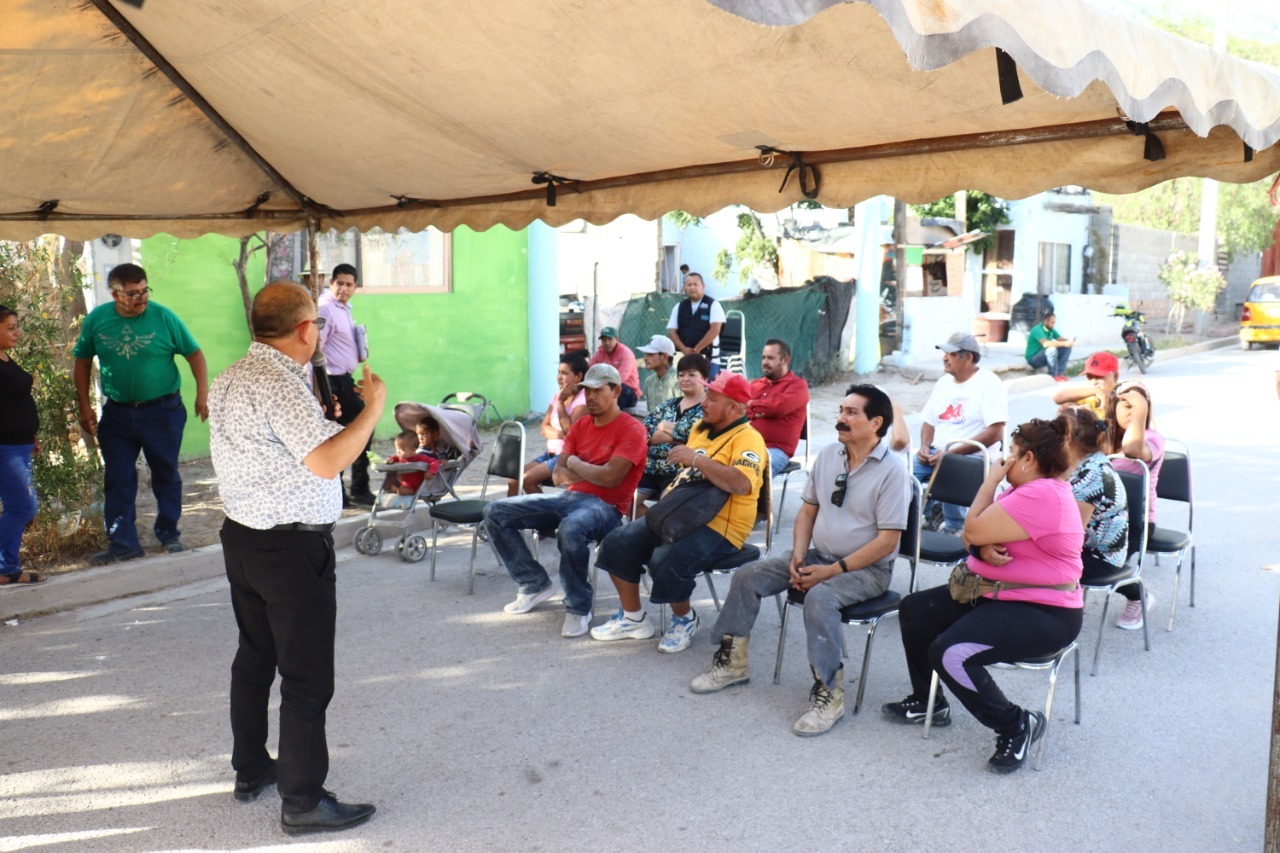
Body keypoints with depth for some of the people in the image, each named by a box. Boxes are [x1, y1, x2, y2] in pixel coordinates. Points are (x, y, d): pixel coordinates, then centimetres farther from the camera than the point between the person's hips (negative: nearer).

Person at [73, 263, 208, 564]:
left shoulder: (163, 316, -10)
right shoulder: (97, 319, -3)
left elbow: (194, 354, -4)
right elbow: (82, 361, 8)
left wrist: (202, 394, -14)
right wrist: (84, 406, 4)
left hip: (162, 411, -2)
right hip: (117, 413, 3)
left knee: (166, 475, 9)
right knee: (117, 480, 6)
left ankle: (169, 536, 24)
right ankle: (122, 543, 16)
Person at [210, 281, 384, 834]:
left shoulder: (230, 380, 9)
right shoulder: (281, 387, -22)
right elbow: (327, 462, -27)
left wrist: (322, 420, 22)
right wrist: (373, 408, -18)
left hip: (242, 537, 10)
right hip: (294, 549, -10)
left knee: (254, 657, 21)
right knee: (307, 678, 0)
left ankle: (250, 771, 35)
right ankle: (302, 801, 10)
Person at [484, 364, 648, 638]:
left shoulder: (631, 429, -6)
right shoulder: (580, 425, 15)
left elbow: (610, 477, -19)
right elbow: (559, 475, 7)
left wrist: (575, 463, -3)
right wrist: (594, 474, -11)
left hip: (605, 507, -8)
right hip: (569, 497, 8)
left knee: (570, 529, -42)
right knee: (495, 513, -2)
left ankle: (579, 607, -19)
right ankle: (536, 583, 6)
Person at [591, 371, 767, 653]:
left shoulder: (747, 439, -13)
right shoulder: (700, 428, 13)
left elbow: (742, 484, -32)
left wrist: (696, 458, -26)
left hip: (719, 527, -9)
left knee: (667, 562, -31)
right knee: (617, 543, -3)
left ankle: (685, 619, 0)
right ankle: (633, 618, 12)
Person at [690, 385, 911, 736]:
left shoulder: (892, 469, -15)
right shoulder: (828, 455, 4)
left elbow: (887, 540, -18)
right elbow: (808, 509, 12)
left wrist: (833, 570, -22)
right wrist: (798, 555, -5)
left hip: (867, 567, -7)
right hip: (817, 554, 7)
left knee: (820, 597, -36)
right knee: (748, 576, -5)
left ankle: (829, 694, -25)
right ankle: (732, 661, 8)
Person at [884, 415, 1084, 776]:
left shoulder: (1043, 496, -24)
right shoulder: (1026, 489, 10)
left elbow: (974, 532, -24)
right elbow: (979, 535, 7)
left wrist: (990, 483, -11)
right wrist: (986, 548, -18)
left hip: (1045, 615, -11)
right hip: (998, 595, 11)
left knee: (949, 653, -29)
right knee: (914, 611, 11)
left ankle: (1017, 726, -8)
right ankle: (927, 702, 26)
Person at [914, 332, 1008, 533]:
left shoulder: (989, 383, -8)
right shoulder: (944, 381, 15)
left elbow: (995, 433, -16)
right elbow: (929, 422, 21)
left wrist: (951, 453, -20)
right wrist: (924, 446, -2)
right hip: (937, 452, 7)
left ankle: (955, 528, -11)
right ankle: (927, 514, 6)